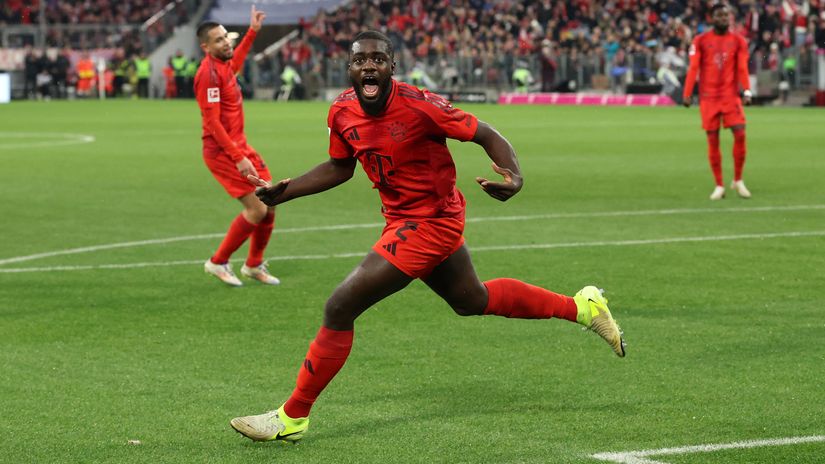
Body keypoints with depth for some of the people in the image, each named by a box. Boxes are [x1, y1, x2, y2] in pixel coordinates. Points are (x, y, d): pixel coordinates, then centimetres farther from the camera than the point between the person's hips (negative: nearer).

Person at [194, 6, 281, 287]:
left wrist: (253, 31, 39)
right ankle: (218, 263, 3)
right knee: (257, 209, -13)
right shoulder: (209, 72, -19)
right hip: (222, 151, -9)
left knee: (270, 202, 9)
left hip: (239, 146, 9)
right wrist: (238, 158, -26)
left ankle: (254, 264, 24)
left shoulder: (223, 64, 8)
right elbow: (213, 123, -23)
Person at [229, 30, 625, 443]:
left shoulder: (417, 104, -24)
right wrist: (284, 191, 3)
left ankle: (292, 418, 0)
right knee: (472, 300, 28)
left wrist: (514, 176, -35)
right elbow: (340, 167, 13)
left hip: (429, 223, -9)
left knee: (340, 308, -12)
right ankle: (581, 306, 44)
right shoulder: (342, 112, -4)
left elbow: (485, 134, -17)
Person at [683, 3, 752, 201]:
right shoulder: (700, 41, 4)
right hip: (708, 98, -1)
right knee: (712, 140, -1)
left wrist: (746, 91, -12)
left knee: (740, 134, -11)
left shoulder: (738, 41, 7)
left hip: (731, 95, 1)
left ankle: (738, 180, 5)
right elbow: (693, 68, 1)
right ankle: (719, 186, 8)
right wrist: (687, 94, -7)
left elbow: (742, 69, 2)